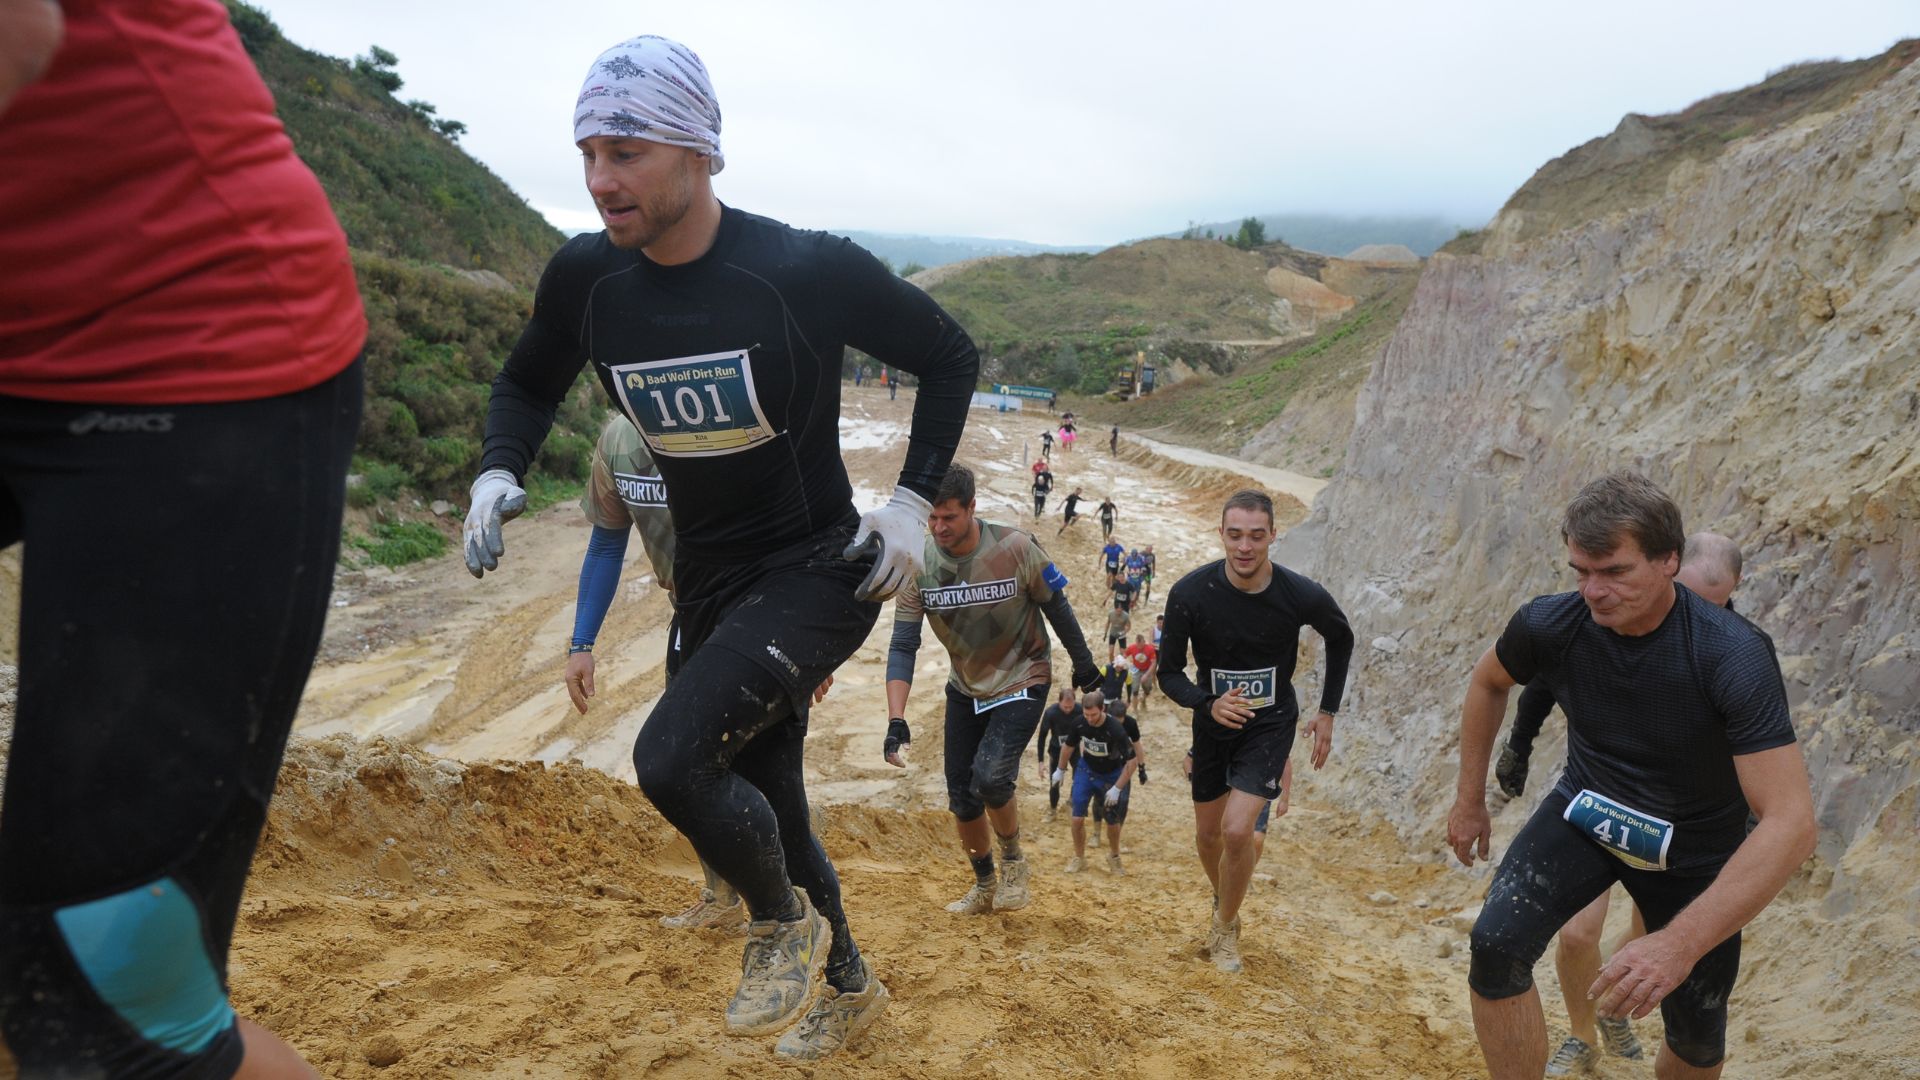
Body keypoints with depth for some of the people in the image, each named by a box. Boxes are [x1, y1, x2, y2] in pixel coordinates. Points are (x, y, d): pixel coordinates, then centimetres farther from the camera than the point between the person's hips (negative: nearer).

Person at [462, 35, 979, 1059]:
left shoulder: (810, 270, -19)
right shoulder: (585, 278, -6)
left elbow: (949, 356, -5)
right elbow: (527, 382, 14)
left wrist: (911, 499, -11)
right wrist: (497, 473, -5)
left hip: (817, 571, -5)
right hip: (710, 589, 6)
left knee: (672, 757, -25)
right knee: (765, 810, 16)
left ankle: (785, 924, 7)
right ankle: (849, 984, 44)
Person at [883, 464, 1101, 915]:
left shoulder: (1015, 548, -22)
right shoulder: (918, 565, -15)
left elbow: (1056, 607, -6)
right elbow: (902, 646, -14)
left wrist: (1084, 664, 4)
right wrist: (896, 720, -24)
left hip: (1022, 681, -4)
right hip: (965, 688, 4)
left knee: (990, 776, -23)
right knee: (961, 797, 6)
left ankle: (1013, 860, 7)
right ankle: (984, 886, 31)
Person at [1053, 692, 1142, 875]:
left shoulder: (1116, 730, -33)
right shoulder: (1078, 723, -21)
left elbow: (1132, 760, -26)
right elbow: (1068, 746, 0)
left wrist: (1117, 788, -27)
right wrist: (1060, 770, 11)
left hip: (1111, 775, -2)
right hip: (1086, 770, 2)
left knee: (1113, 821, 5)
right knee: (1077, 819, -4)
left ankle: (1114, 857, 33)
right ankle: (1079, 858, 18)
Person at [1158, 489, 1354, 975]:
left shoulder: (1303, 596, -21)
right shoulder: (1190, 594, -22)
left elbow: (1341, 639, 3)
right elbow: (1169, 673, -12)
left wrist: (1328, 711, 4)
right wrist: (1209, 704, -31)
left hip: (1271, 723, -2)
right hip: (1213, 722, 2)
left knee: (1237, 829, -17)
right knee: (1207, 834, 13)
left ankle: (1226, 929, 11)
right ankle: (1223, 902, 47)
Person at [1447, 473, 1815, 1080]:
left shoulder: (1734, 656, -30)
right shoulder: (1549, 625, -20)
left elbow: (1791, 822, -35)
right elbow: (1490, 682, 4)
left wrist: (1680, 943, -45)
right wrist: (1470, 799, 7)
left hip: (1693, 846, -1)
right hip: (1586, 810, 1)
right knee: (1496, 945, -24)